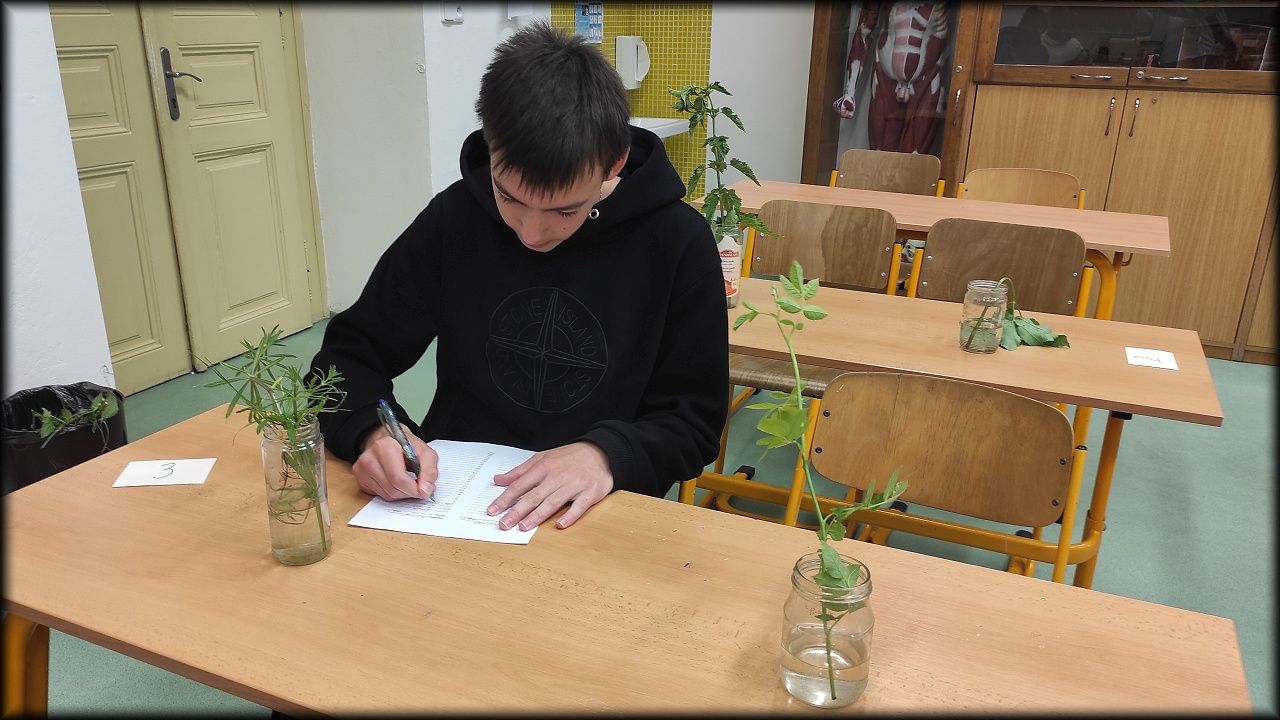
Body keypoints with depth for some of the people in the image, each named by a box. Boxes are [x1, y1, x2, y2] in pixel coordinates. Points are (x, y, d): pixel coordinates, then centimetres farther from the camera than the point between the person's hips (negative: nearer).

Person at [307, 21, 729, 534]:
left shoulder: (678, 244, -10)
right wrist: (372, 431, -17)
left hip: (596, 513, -1)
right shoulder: (454, 219, -4)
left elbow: (694, 420, -4)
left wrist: (609, 454, -23)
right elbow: (350, 356, 3)